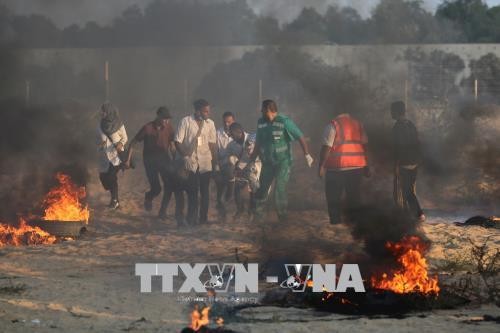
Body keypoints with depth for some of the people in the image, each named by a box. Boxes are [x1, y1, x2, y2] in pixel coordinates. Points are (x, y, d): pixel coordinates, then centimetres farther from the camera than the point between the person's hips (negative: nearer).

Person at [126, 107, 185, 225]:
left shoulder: (168, 127, -3)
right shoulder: (147, 128, -13)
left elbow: (172, 145, 9)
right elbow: (133, 142, -6)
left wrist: (175, 160, 6)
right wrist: (128, 160, -9)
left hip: (164, 159, 3)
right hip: (150, 161, -3)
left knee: (169, 186, -11)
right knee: (156, 189, -5)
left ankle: (163, 211, 5)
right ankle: (148, 198, 32)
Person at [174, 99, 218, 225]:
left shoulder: (210, 123, 5)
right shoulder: (186, 122, -5)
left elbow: (213, 144, 9)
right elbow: (177, 141, -5)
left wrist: (215, 163, 8)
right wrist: (185, 156, -12)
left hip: (205, 163, 3)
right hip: (190, 162, -3)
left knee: (204, 191, 4)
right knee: (192, 191, -2)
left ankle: (203, 218, 13)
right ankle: (191, 219, 6)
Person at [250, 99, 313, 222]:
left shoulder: (284, 122, -12)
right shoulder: (261, 123, 5)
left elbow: (300, 137, -11)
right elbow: (258, 143, 15)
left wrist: (307, 154, -18)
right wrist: (252, 160, 15)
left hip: (283, 162, -5)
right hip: (267, 162, 5)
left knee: (280, 188, -10)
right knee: (262, 188, 5)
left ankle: (283, 216, 1)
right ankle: (257, 215, 16)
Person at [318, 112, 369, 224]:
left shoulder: (333, 125, -5)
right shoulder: (358, 124, 11)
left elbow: (326, 147, -11)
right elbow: (364, 145, 11)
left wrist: (321, 166, -6)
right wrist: (366, 167, 16)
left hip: (337, 167, -4)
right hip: (357, 166, 5)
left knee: (334, 197, 5)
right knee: (354, 196, 13)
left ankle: (335, 222, 2)